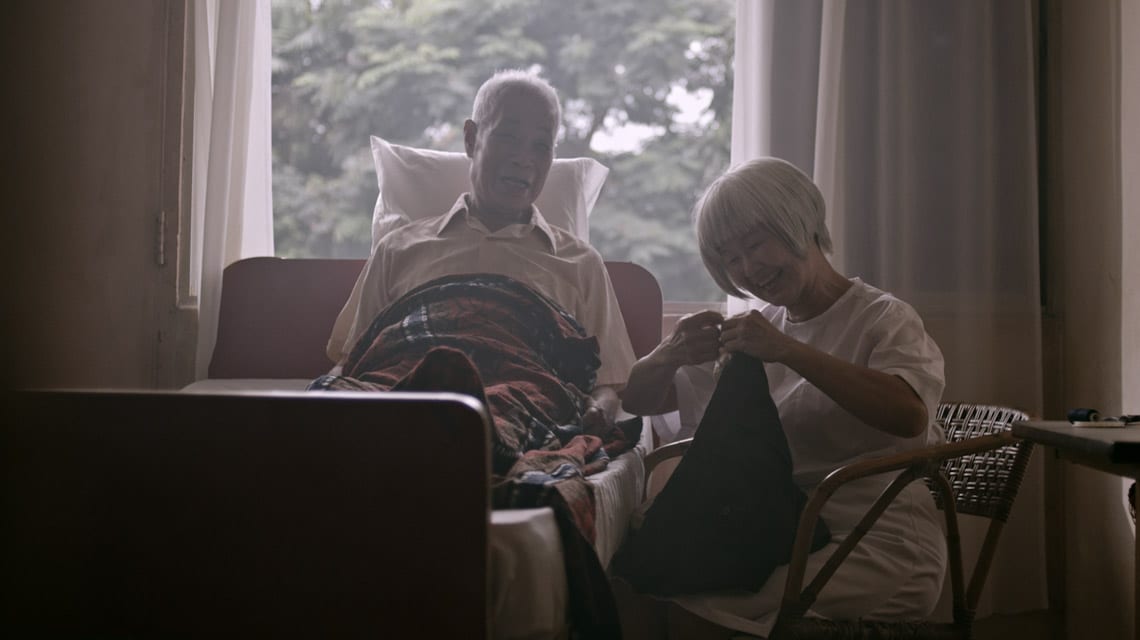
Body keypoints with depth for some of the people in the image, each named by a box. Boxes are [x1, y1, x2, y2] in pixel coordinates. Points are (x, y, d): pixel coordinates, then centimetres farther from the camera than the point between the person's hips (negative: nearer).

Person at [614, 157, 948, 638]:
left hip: (880, 549, -5)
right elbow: (637, 401, 11)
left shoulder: (883, 319, -3)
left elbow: (910, 415, -26)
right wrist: (670, 355, -11)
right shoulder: (759, 327, 13)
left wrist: (787, 351, -29)